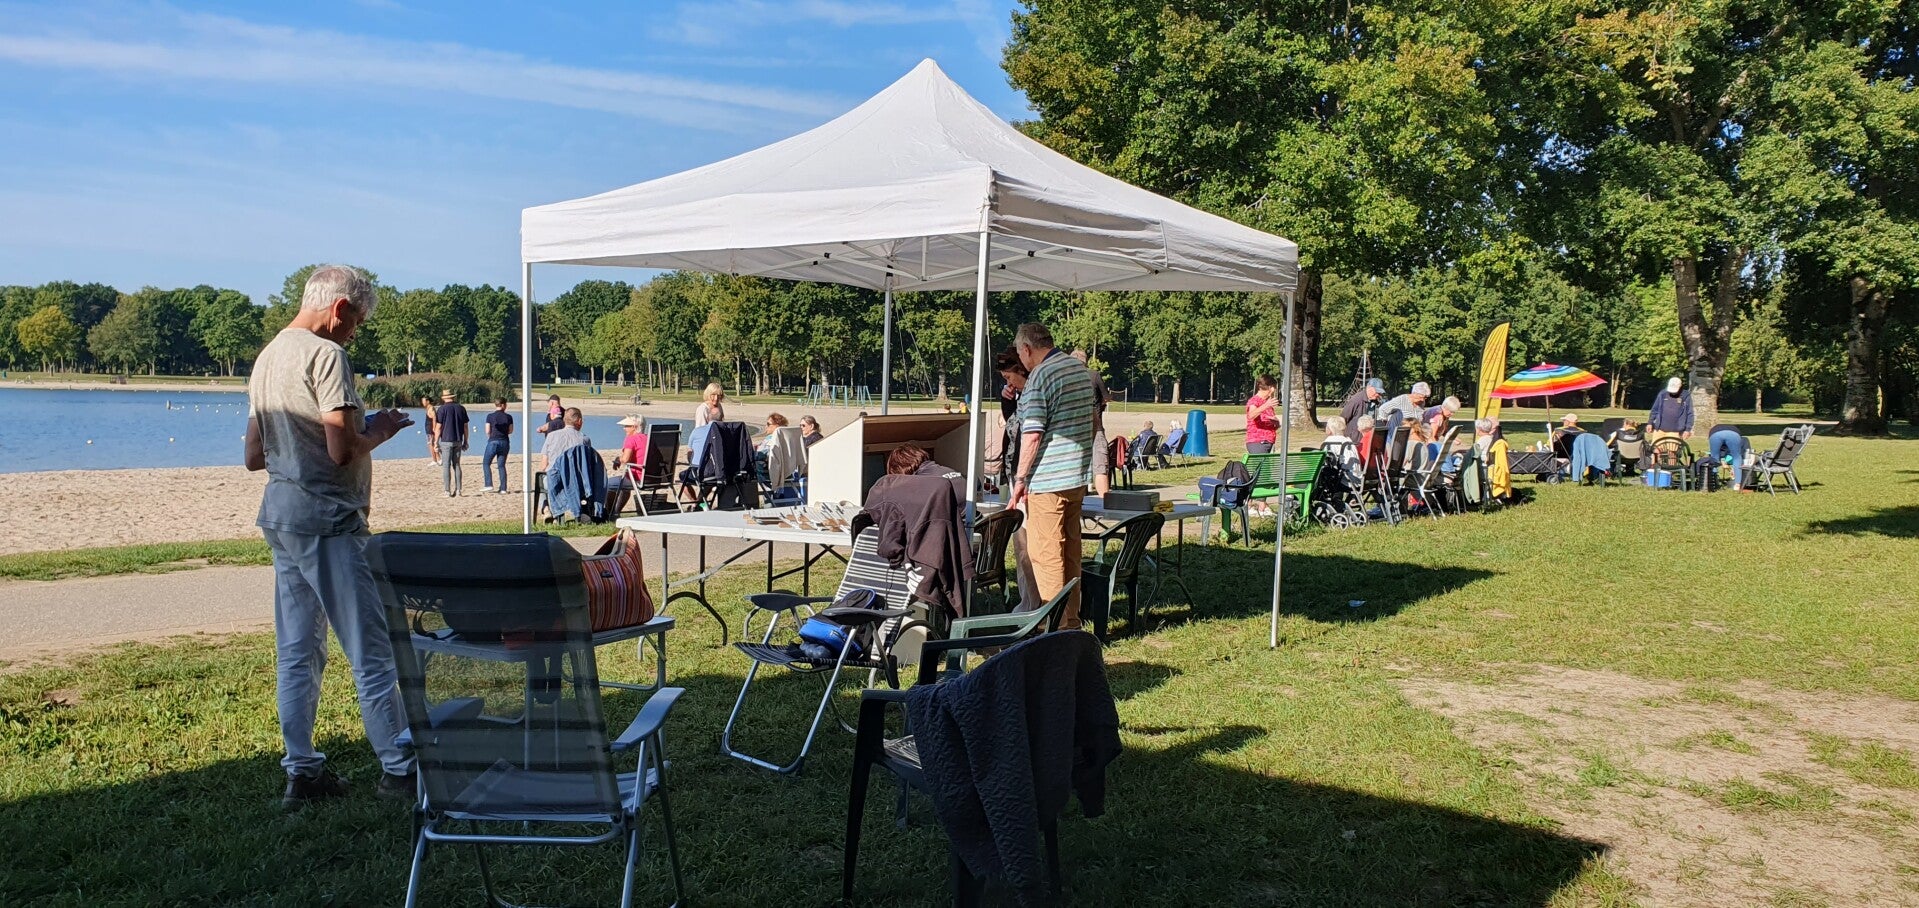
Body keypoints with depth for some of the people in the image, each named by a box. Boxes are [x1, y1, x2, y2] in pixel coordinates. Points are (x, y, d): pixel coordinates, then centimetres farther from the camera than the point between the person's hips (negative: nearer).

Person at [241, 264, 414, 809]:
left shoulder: (267, 358, 16)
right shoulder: (325, 355, -13)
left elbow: (254, 457, 19)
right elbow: (343, 451, -21)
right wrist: (378, 432, -3)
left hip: (279, 513, 9)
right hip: (326, 518, -9)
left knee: (297, 653, 12)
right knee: (371, 650, -2)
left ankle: (301, 771, 17)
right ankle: (398, 769, 3)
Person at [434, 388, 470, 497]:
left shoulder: (443, 409, -7)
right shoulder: (461, 408, 6)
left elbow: (439, 427, -8)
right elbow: (466, 426, 8)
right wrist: (465, 441, 15)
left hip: (446, 440, -4)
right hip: (458, 441, 5)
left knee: (446, 466, 0)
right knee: (456, 465, 11)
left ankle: (448, 491, -2)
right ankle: (458, 490, 9)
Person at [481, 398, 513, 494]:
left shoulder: (490, 416, -6)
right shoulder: (508, 417, -1)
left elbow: (488, 431, -4)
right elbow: (510, 431, 5)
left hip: (493, 442, -3)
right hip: (505, 442, 3)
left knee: (486, 463, 10)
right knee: (502, 465, 8)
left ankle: (489, 485, -2)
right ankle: (503, 488, 4)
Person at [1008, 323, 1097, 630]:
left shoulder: (1039, 377, -14)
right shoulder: (1082, 369, 13)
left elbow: (1032, 434, -19)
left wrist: (1020, 478, -13)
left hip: (1048, 480, -9)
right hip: (1079, 476, 9)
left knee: (1045, 553, -3)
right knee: (1071, 550, 14)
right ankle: (1071, 621, 21)